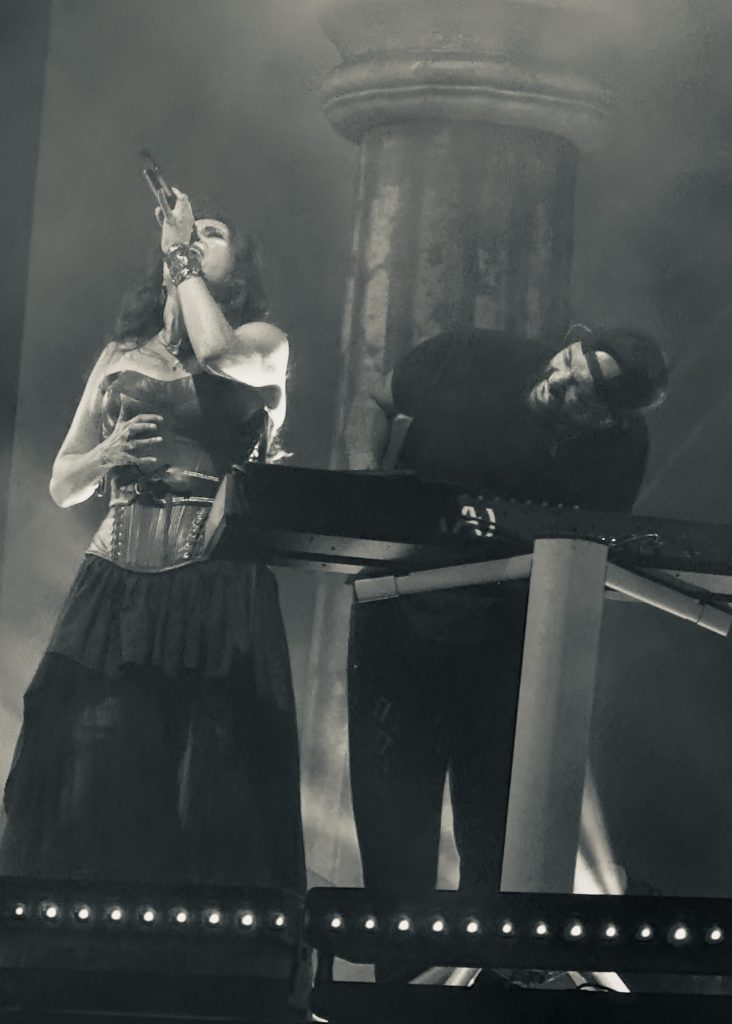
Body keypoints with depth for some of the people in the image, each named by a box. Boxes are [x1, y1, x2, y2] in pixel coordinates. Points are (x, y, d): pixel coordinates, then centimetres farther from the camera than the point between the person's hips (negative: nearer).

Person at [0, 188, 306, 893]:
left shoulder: (264, 342, 10)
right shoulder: (122, 355, 20)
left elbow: (219, 353, -16)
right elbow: (63, 486, 20)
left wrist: (183, 254, -2)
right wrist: (108, 454, -2)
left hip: (218, 593, -3)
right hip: (117, 588, 3)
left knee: (208, 793, -8)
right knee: (93, 774, -7)